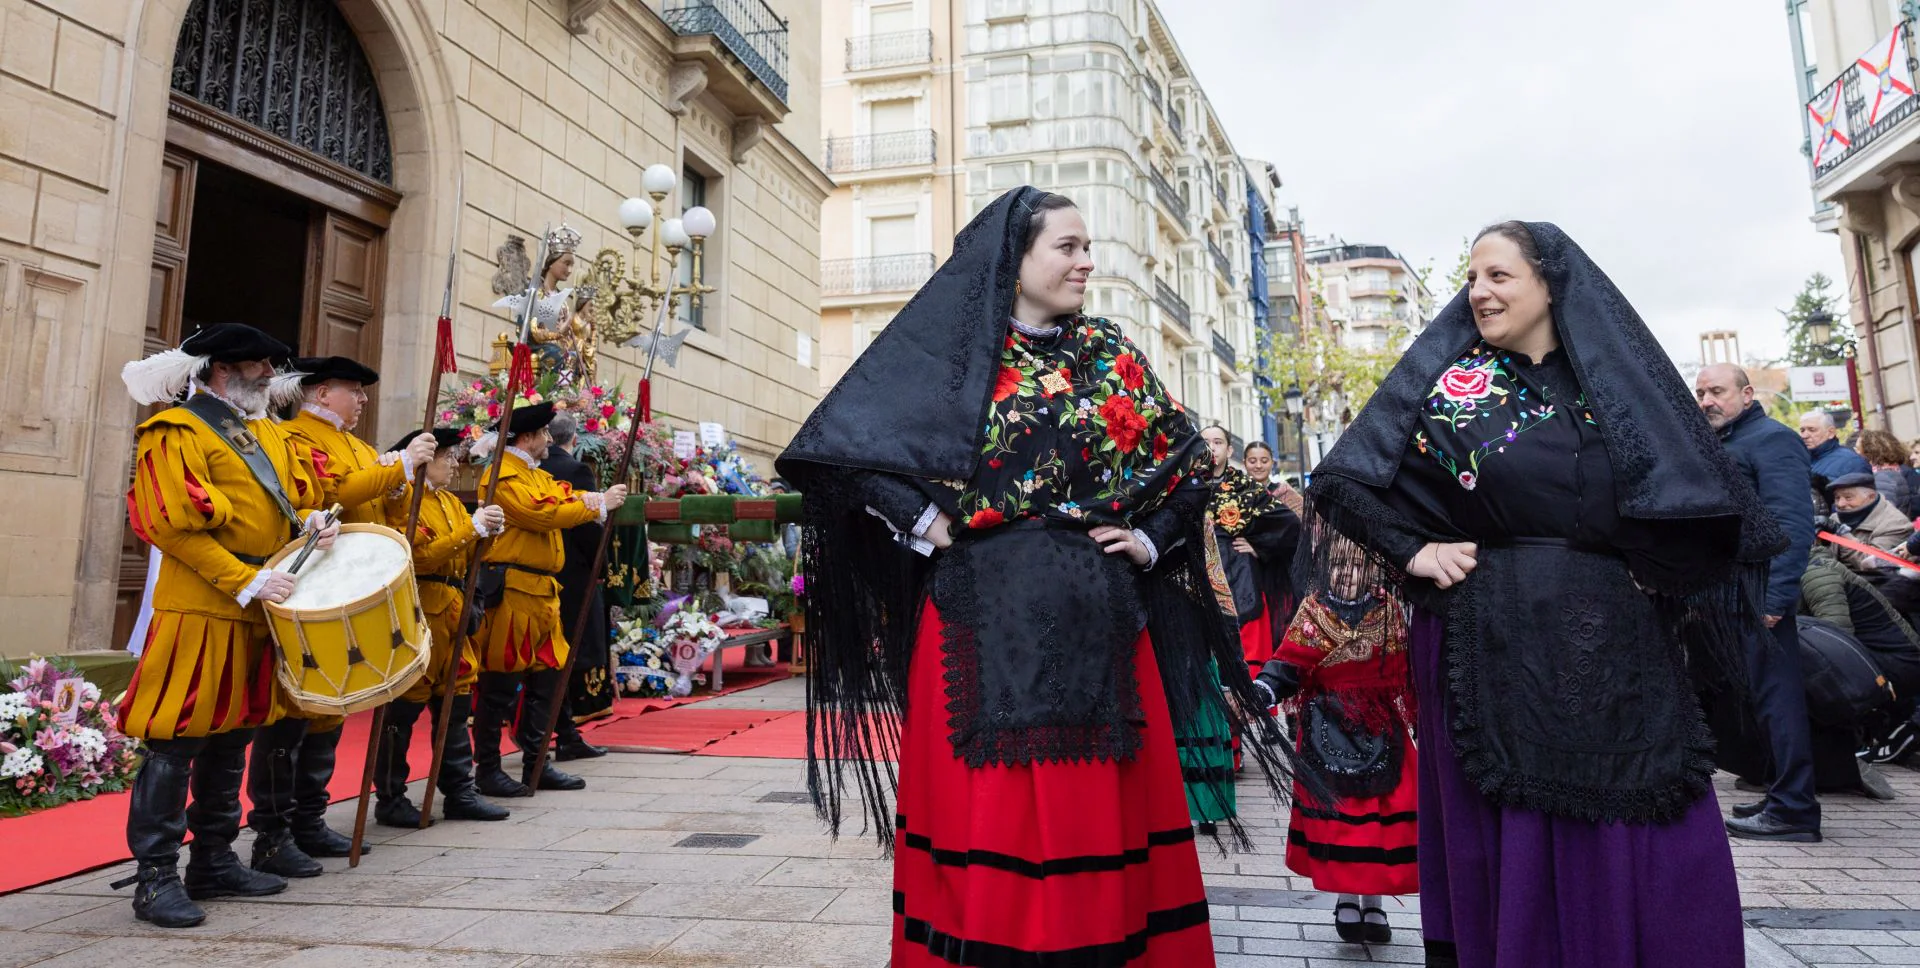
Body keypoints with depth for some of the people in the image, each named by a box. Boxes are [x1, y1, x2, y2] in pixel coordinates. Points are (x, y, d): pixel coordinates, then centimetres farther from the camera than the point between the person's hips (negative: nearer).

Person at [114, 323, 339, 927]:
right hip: (199, 612, -8)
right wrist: (246, 580, -19)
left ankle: (214, 863, 25)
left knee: (231, 737, 14)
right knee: (176, 744, -4)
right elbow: (172, 524, -15)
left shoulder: (270, 434, 17)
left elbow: (301, 492, 23)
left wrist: (310, 520, -1)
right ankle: (156, 877, 7)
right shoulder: (175, 432, -7)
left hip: (258, 615, 8)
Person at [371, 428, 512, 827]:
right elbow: (423, 555, -18)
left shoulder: (452, 502, 17)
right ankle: (390, 800, 9)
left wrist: (488, 530, -5)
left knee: (456, 704, 10)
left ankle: (460, 793, 17)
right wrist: (473, 528, -19)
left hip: (452, 614, 8)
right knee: (403, 709, -1)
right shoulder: (402, 498, -7)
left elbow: (469, 558, 13)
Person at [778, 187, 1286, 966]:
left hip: (1099, 620, 3)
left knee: (1101, 803, 8)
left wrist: (1150, 540, 5)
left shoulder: (1114, 357, 11)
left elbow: (1186, 459, 19)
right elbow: (840, 447, -3)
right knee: (988, 806, 3)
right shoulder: (952, 352, 0)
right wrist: (923, 524, -7)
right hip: (985, 619, -3)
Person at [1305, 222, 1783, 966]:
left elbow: (1699, 493, 10)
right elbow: (1340, 480, -1)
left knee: (1639, 835, 6)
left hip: (1616, 645, 3)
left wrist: (1667, 579, -3)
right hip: (1494, 643, -2)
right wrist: (1412, 549, -8)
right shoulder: (1442, 373, 2)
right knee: (1511, 838, 5)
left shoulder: (1616, 369, 8)